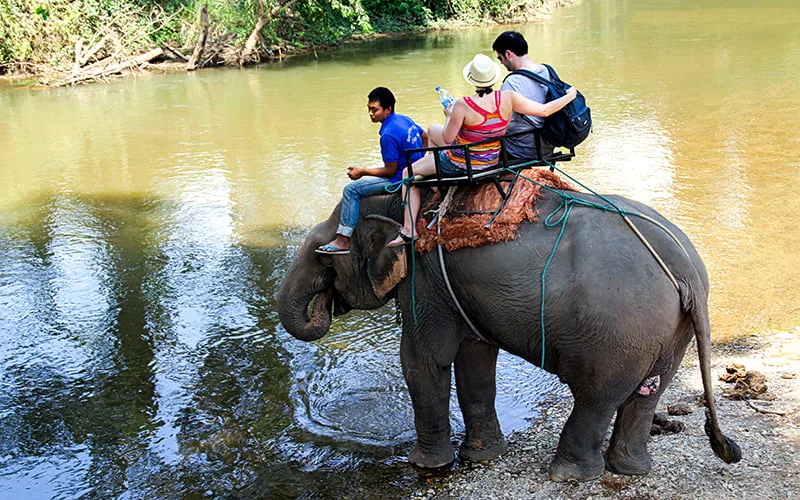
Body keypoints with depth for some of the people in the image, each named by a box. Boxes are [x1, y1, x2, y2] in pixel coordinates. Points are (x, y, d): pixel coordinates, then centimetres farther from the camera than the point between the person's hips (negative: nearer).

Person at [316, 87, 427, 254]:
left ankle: (343, 240, -11)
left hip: (401, 179, -11)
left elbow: (390, 171, -19)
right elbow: (426, 137, 20)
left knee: (351, 190, -10)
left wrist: (363, 172, -10)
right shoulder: (404, 119, 5)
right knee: (364, 180, 28)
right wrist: (416, 158, 28)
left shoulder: (388, 135, -24)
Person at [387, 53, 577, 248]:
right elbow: (544, 110, -15)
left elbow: (448, 138, -19)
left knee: (409, 172, 17)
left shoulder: (463, 105, -29)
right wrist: (570, 95, 0)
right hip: (491, 161, 7)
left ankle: (408, 230, 15)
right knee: (432, 130, 31)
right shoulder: (507, 98, -19)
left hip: (460, 164, -6)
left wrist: (449, 116, 0)